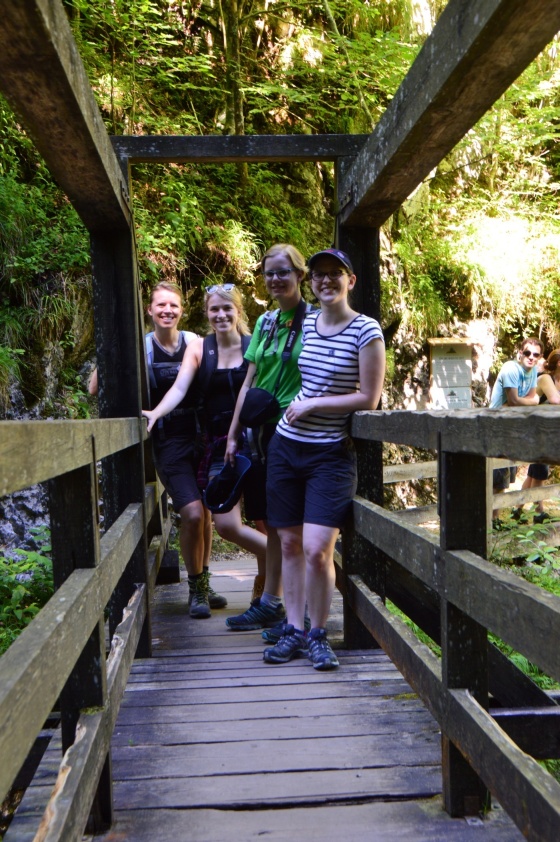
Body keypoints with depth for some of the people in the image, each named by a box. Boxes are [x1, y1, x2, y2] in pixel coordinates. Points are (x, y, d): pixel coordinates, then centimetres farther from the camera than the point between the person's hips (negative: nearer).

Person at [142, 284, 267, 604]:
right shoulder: (198, 348, 6)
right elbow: (180, 389, -4)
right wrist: (155, 413, -22)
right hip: (220, 446, 2)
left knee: (264, 523, 4)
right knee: (227, 525, -8)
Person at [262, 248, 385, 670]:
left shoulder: (366, 330, -8)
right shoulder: (305, 322, 9)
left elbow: (369, 398, -10)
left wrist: (312, 404, -11)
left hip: (331, 453, -5)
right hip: (287, 446, 5)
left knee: (317, 549, -11)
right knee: (290, 544, 8)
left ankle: (319, 634, 11)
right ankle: (295, 631, 20)